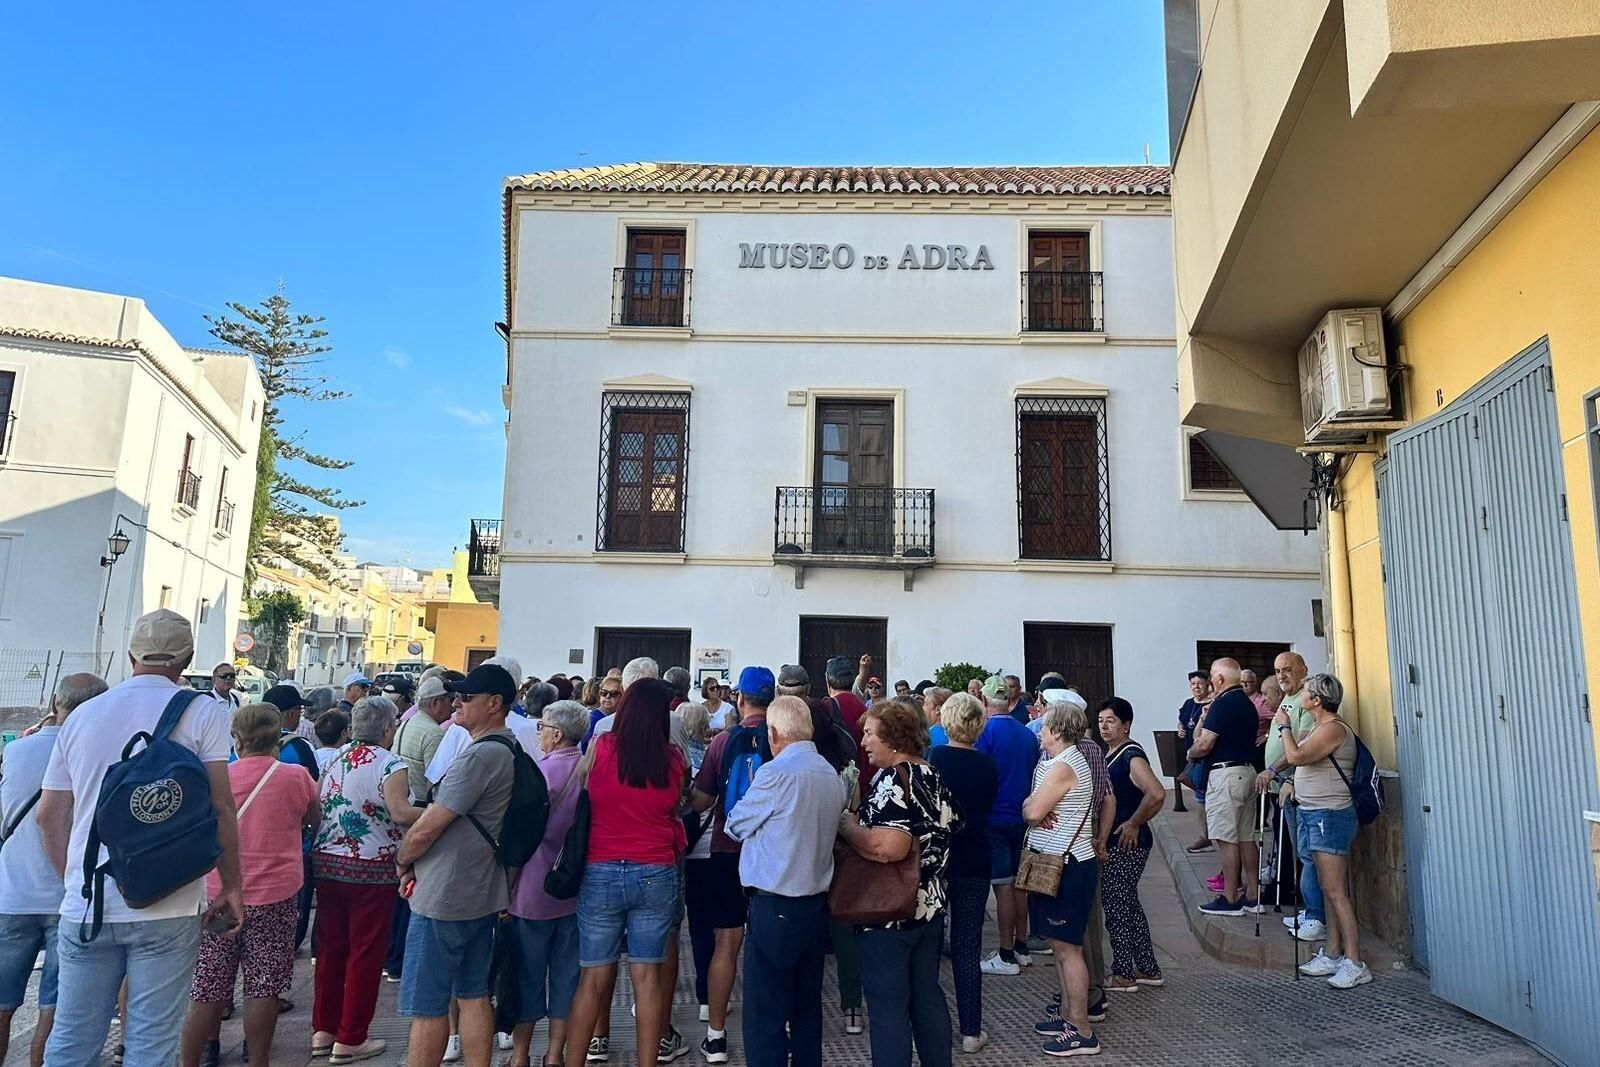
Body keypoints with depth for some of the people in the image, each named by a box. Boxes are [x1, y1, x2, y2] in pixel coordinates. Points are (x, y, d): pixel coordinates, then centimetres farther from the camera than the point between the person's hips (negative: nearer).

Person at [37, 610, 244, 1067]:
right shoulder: (202, 712, -5)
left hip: (85, 909, 4)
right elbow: (220, 807, -8)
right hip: (167, 910, -4)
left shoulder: (82, 714, 8)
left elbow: (50, 814, 12)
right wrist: (231, 887, 2)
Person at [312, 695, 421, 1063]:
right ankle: (349, 1039, 10)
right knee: (365, 951, 4)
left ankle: (323, 1030, 24)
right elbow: (401, 814, -26)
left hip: (326, 863, 7)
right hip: (370, 869, -7)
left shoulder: (335, 759, 8)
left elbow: (317, 809, 13)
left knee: (331, 947, 16)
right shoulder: (389, 764, -14)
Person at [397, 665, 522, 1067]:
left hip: (444, 898, -9)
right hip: (482, 895, 9)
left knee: (427, 1005, 3)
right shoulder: (510, 751, 8)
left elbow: (426, 829, -20)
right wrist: (416, 863, 7)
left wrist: (402, 860, 0)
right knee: (473, 994, 16)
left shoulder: (481, 755, -22)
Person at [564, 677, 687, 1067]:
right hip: (656, 874, 1)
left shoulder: (600, 747, -7)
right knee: (647, 976, 8)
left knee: (594, 976, 8)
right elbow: (675, 808, 8)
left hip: (601, 872, 0)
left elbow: (586, 795, 6)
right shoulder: (674, 758, -4)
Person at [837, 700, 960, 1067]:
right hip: (930, 906, 9)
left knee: (889, 1007, 3)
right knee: (928, 995, 18)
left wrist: (846, 825, -20)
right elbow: (948, 831, 19)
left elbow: (887, 848, -34)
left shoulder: (894, 780, -22)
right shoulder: (934, 777, 6)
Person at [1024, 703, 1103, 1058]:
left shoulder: (1063, 767, -19)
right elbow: (1031, 809, 11)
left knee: (1067, 947, -4)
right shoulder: (1067, 760, 13)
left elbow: (1032, 811, -23)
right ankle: (1068, 1012, 28)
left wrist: (1033, 804, -2)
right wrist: (1036, 807, -11)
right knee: (1060, 944, 17)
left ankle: (1082, 1032, 3)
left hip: (1068, 866, -10)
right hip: (1063, 863, 10)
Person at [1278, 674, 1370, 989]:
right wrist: (1296, 785, 12)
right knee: (1328, 889, 13)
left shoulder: (1334, 728, -15)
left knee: (1335, 891, -9)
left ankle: (1355, 965, -5)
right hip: (1315, 814, 10)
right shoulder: (1322, 727, 16)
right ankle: (1333, 955, 19)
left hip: (1329, 816, -10)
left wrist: (1284, 726, -10)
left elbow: (1296, 757, -24)